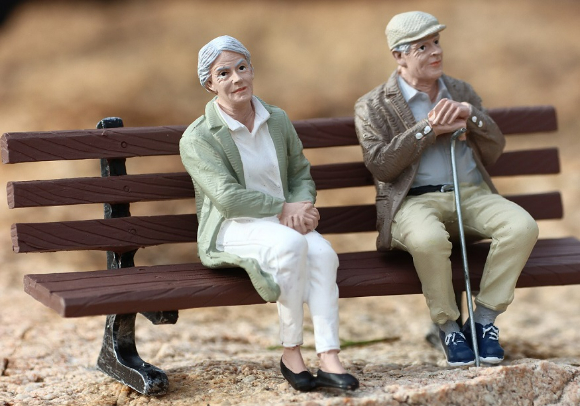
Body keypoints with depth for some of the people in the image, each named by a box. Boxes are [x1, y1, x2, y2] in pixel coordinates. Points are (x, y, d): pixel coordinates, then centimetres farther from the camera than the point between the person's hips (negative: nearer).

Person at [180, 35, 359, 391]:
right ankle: (291, 353, -25)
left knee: (322, 252, -29)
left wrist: (302, 207, -8)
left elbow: (302, 174, 16)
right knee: (290, 242, -36)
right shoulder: (198, 138, -6)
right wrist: (284, 208, -19)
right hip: (230, 230, -5)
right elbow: (227, 197, -16)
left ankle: (329, 358, -34)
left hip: (284, 223, 5)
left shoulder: (278, 121, 13)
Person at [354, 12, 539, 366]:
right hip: (414, 201, -4)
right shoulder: (373, 107, 5)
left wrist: (472, 117, -5)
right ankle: (448, 327, -16)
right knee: (430, 239, -40)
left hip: (472, 194, 4)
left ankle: (484, 320, -15)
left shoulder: (462, 92, 18)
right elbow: (381, 166, -8)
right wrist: (428, 129, -12)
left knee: (522, 226, -26)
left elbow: (494, 153, 14)